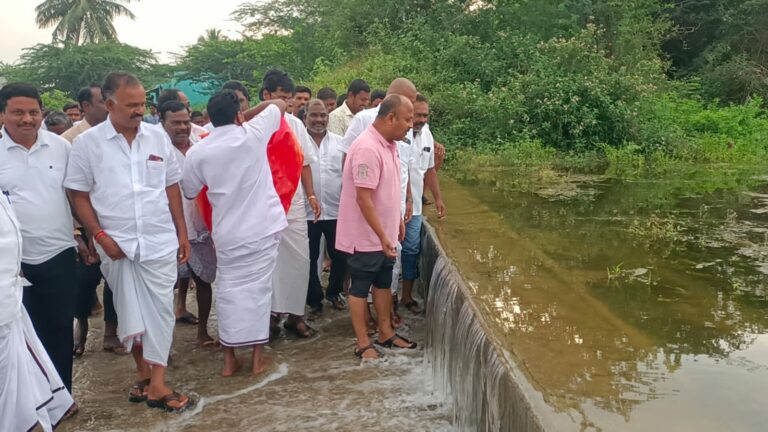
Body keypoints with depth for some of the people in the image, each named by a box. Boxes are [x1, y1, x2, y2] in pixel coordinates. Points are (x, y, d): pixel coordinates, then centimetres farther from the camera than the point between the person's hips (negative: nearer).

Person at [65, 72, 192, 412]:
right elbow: (79, 195, -1)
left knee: (160, 309, 3)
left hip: (160, 241, 1)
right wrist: (100, 236, -10)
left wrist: (182, 233, 6)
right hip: (116, 243, -1)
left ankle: (157, 384, 10)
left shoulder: (158, 137, 1)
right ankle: (143, 372, 29)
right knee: (130, 312, 12)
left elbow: (171, 187, 7)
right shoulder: (87, 143, -5)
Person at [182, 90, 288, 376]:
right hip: (263, 227, 0)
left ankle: (229, 358, 14)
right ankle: (257, 357, 13)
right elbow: (279, 104, 11)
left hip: (227, 232, 1)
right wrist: (247, 116, 17)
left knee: (229, 290, 10)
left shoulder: (197, 152, -2)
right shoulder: (253, 134, -5)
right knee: (258, 288, 7)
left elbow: (189, 192, 13)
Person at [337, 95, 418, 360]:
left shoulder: (389, 145, 5)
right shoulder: (367, 148, -25)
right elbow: (363, 199, -27)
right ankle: (363, 344, 16)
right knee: (360, 288, 5)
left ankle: (386, 334, 31)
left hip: (385, 235, 9)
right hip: (366, 237, -9)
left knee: (383, 283, 18)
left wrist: (398, 219, 17)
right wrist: (382, 236, -25)